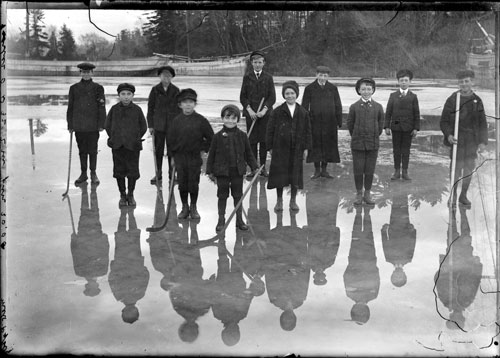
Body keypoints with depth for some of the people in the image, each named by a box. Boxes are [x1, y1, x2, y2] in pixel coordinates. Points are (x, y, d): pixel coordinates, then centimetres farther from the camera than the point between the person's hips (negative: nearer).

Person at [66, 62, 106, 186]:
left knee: (92, 150, 4)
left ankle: (93, 173, 16)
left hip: (93, 126, -2)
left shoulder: (98, 88, 2)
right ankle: (83, 173, 19)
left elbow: (102, 108, 1)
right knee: (82, 150, 9)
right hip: (79, 126, 2)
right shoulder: (74, 88, 7)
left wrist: (101, 124, -4)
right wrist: (70, 125, 5)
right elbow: (70, 107, 9)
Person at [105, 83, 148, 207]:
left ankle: (130, 195, 18)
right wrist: (113, 137, 4)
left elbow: (143, 127, 6)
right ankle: (122, 195, 19)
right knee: (119, 171, 6)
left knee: (133, 171, 3)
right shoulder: (114, 109, 2)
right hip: (117, 146, 1)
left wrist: (136, 139, -1)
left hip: (133, 146, -1)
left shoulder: (137, 109, -1)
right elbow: (108, 125, 11)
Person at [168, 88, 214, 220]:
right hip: (179, 156, 2)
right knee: (182, 182, 6)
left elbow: (210, 137, 3)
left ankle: (193, 208, 17)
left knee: (194, 183, 3)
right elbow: (171, 138, 8)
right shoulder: (177, 120, 1)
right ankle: (184, 207, 19)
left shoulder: (201, 120, -4)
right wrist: (173, 154, 5)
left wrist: (204, 150, 0)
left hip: (195, 156, -2)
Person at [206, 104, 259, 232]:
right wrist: (210, 171, 0)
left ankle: (239, 220, 21)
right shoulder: (218, 136, -4)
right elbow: (211, 154, 1)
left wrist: (254, 167, 5)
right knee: (222, 196, 7)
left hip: (238, 171, 2)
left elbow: (248, 153, 9)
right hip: (222, 171, -1)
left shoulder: (242, 136, 1)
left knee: (238, 196, 10)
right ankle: (221, 220, 18)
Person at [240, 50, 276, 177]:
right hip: (251, 113, 0)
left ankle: (262, 167, 7)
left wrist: (264, 109, -12)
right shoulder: (247, 77, 8)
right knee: (252, 141, -1)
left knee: (264, 140, 0)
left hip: (265, 114, 0)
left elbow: (272, 97, 2)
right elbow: (242, 97, 5)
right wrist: (249, 109, -9)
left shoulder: (268, 78, 7)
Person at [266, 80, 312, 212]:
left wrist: (306, 148, 3)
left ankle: (293, 201, 21)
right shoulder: (277, 112, -1)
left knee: (295, 175, 7)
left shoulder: (303, 112, 4)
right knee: (279, 174, 3)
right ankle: (279, 201, 16)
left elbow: (307, 131, 8)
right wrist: (270, 147, -3)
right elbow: (270, 130, 1)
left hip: (296, 148, 1)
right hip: (280, 148, -1)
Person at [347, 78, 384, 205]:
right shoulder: (354, 107, -2)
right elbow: (350, 123, 6)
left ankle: (367, 194, 17)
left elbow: (381, 123, 11)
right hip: (357, 144, -1)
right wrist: (356, 137, 10)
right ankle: (359, 194, 15)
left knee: (370, 170, 5)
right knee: (358, 170, 3)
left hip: (373, 144, 1)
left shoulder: (378, 107, 2)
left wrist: (375, 136, 12)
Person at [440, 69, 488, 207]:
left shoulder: (477, 101, 2)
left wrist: (483, 142, -4)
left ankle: (463, 196, 22)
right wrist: (448, 135, -20)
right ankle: (453, 195, 16)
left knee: (469, 167, 7)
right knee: (457, 167, -3)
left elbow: (482, 123, 4)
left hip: (472, 141, 3)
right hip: (457, 139, -3)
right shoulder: (452, 100, -6)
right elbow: (444, 121, -3)